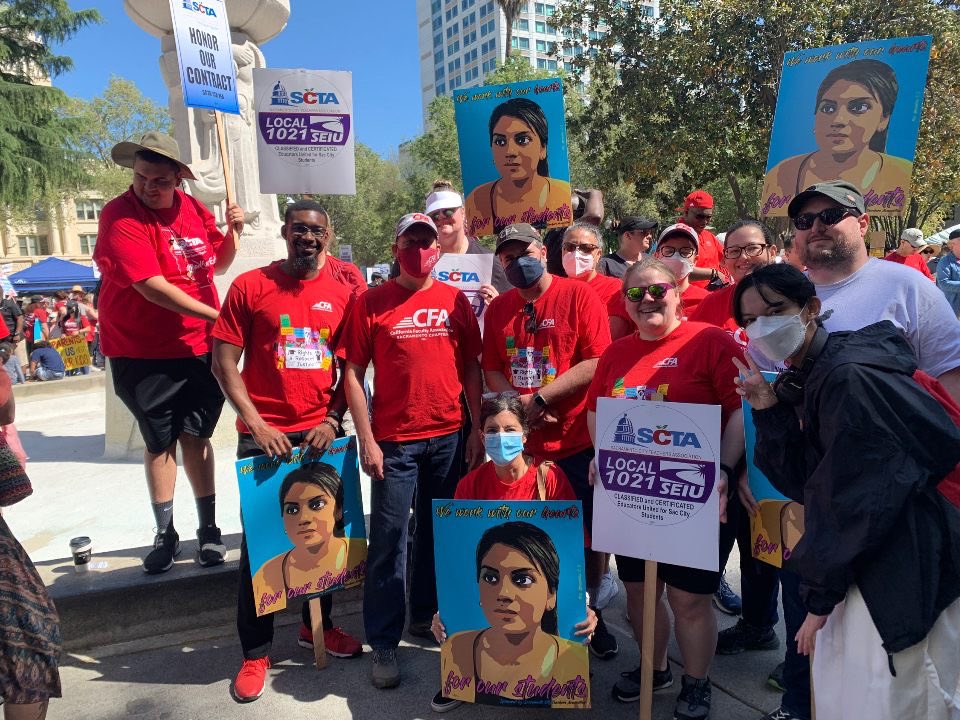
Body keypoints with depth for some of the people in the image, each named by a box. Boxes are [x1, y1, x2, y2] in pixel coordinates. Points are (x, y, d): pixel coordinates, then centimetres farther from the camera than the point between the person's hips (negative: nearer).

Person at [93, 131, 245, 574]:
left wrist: (232, 232, -2)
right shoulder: (120, 216, -12)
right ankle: (165, 534, 22)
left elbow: (218, 263, 17)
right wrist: (217, 315, -21)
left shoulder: (192, 208, 5)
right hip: (143, 354, -3)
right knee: (160, 441, 7)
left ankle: (208, 529, 20)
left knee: (196, 436, 9)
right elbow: (153, 287, -22)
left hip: (200, 347, 3)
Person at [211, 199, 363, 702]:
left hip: (322, 435, 2)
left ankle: (317, 624, 36)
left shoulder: (345, 293, 3)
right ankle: (255, 652, 23)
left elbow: (352, 367, 7)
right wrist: (256, 423, -11)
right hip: (264, 435, -2)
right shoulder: (250, 286, -2)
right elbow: (224, 360, -3)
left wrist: (332, 419, -5)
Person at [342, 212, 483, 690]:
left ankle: (426, 616, 35)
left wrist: (478, 430, 3)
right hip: (394, 441, -3)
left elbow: (471, 369, 8)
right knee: (388, 541, 2)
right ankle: (383, 643, 16)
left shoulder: (456, 301, 5)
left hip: (449, 437, 3)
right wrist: (366, 440, -8)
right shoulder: (371, 302, -2)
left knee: (437, 533, 15)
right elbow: (353, 374, -3)